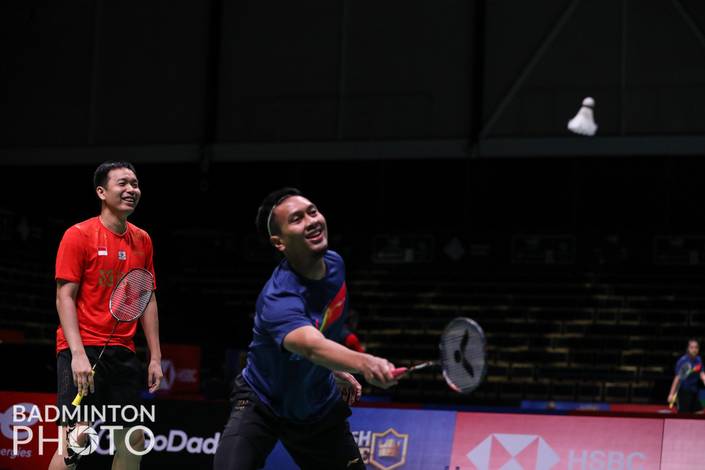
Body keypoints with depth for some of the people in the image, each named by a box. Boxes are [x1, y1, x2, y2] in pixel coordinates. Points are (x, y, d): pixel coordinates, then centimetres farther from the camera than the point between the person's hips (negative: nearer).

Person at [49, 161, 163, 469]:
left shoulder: (142, 241, 12)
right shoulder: (78, 235, -5)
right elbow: (65, 296, -9)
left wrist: (155, 357, 9)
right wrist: (78, 353, -19)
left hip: (123, 352, 6)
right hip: (83, 349, -6)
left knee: (133, 440, 5)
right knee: (74, 440, -13)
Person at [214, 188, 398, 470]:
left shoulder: (334, 264, -9)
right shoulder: (276, 298, -35)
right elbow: (312, 346, -55)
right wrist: (363, 363, -72)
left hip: (321, 407, 6)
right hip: (261, 405, -6)